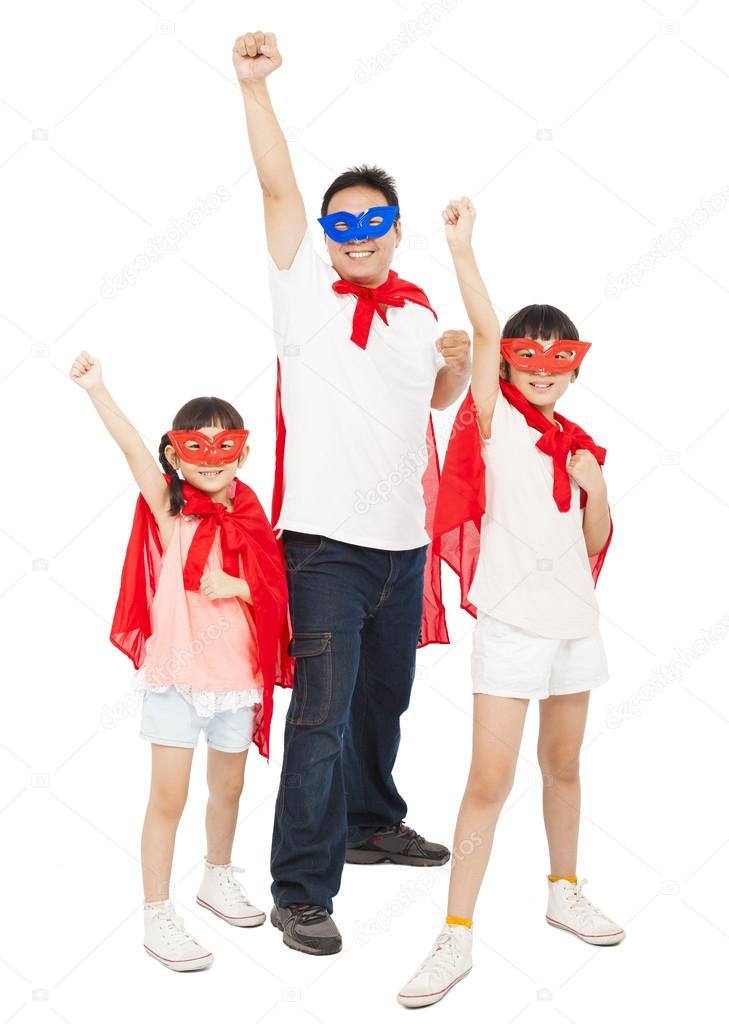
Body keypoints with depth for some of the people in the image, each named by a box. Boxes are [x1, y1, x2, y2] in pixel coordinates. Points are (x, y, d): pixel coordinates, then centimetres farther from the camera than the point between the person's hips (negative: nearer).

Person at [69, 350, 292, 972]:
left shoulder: (250, 519, 4)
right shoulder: (170, 512, -7)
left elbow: (275, 593, 6)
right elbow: (135, 452, -23)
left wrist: (237, 587, -15)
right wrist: (98, 391, -37)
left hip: (236, 676, 4)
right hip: (176, 674, -4)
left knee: (229, 787, 18)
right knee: (169, 797, -3)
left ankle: (219, 878, 41)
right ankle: (158, 916, 8)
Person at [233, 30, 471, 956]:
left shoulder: (417, 310, 12)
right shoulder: (307, 295, -3)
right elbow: (278, 189, -15)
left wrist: (460, 363, 4)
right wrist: (254, 87, -25)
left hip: (405, 540, 6)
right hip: (328, 542, -6)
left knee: (385, 698, 20)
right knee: (322, 712, -9)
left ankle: (373, 825, 41)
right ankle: (301, 892, -2)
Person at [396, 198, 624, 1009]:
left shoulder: (576, 443, 11)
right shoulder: (497, 424, -4)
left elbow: (596, 542, 14)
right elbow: (485, 334, -19)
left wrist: (596, 489, -5)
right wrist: (462, 248, -28)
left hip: (573, 618, 6)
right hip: (511, 621, -5)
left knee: (563, 765, 18)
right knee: (490, 780, -8)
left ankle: (564, 892, 37)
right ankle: (455, 939, -2)